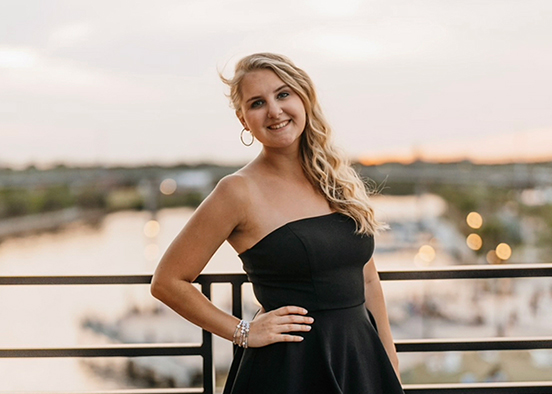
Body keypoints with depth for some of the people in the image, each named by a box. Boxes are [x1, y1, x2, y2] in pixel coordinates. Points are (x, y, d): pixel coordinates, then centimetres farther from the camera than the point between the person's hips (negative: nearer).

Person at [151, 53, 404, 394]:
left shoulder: (341, 181, 5)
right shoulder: (241, 191, -11)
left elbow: (367, 282, 11)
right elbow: (167, 282, -8)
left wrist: (392, 366, 10)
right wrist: (243, 332, -8)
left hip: (363, 361, 5)